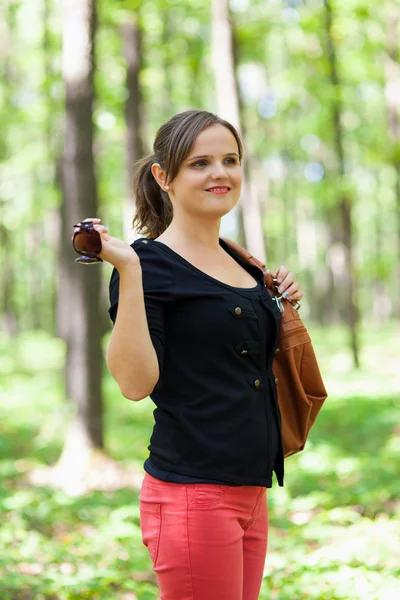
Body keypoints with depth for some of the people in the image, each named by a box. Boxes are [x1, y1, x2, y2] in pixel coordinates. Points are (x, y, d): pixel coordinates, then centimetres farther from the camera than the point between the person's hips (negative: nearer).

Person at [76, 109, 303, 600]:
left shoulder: (240, 261, 14)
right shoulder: (150, 262, -9)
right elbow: (136, 382, -19)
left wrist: (282, 304, 11)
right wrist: (128, 270, -23)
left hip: (251, 492, 8)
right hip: (192, 494, -8)